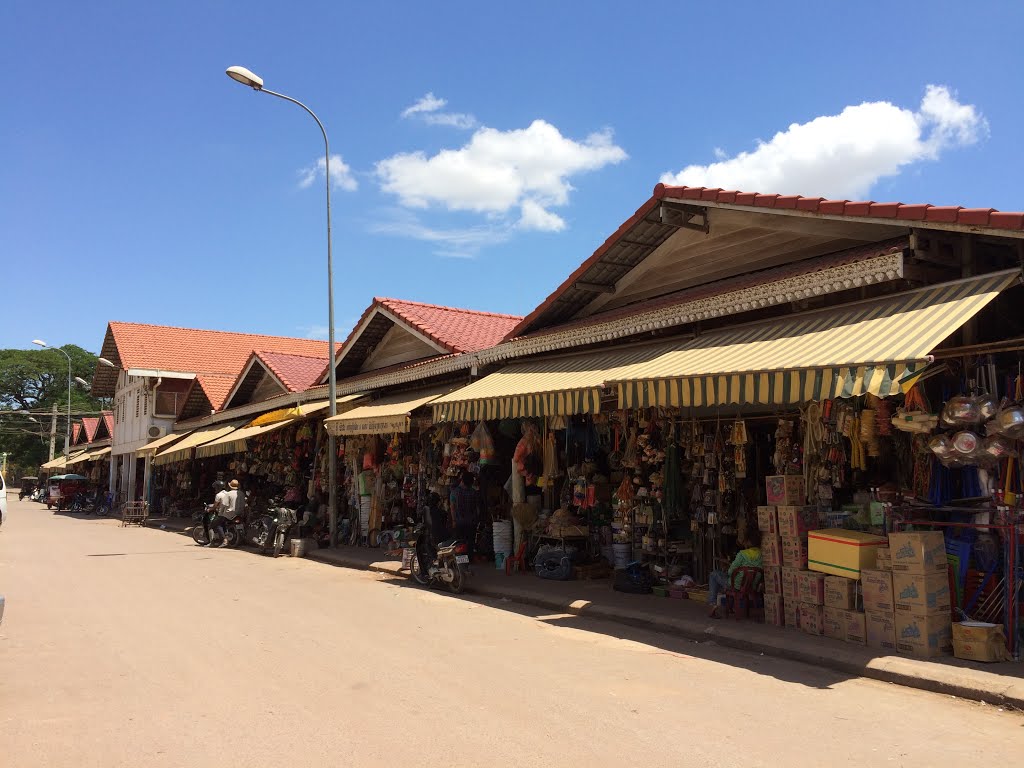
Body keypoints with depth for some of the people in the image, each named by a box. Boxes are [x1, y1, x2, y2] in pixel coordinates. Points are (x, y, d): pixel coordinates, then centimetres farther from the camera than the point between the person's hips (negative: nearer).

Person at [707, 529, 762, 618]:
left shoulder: (742, 554, -22)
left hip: (738, 585, -7)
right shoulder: (760, 554, -3)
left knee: (713, 575, 14)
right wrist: (729, 563, 20)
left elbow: (731, 571, -15)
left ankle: (713, 604, 10)